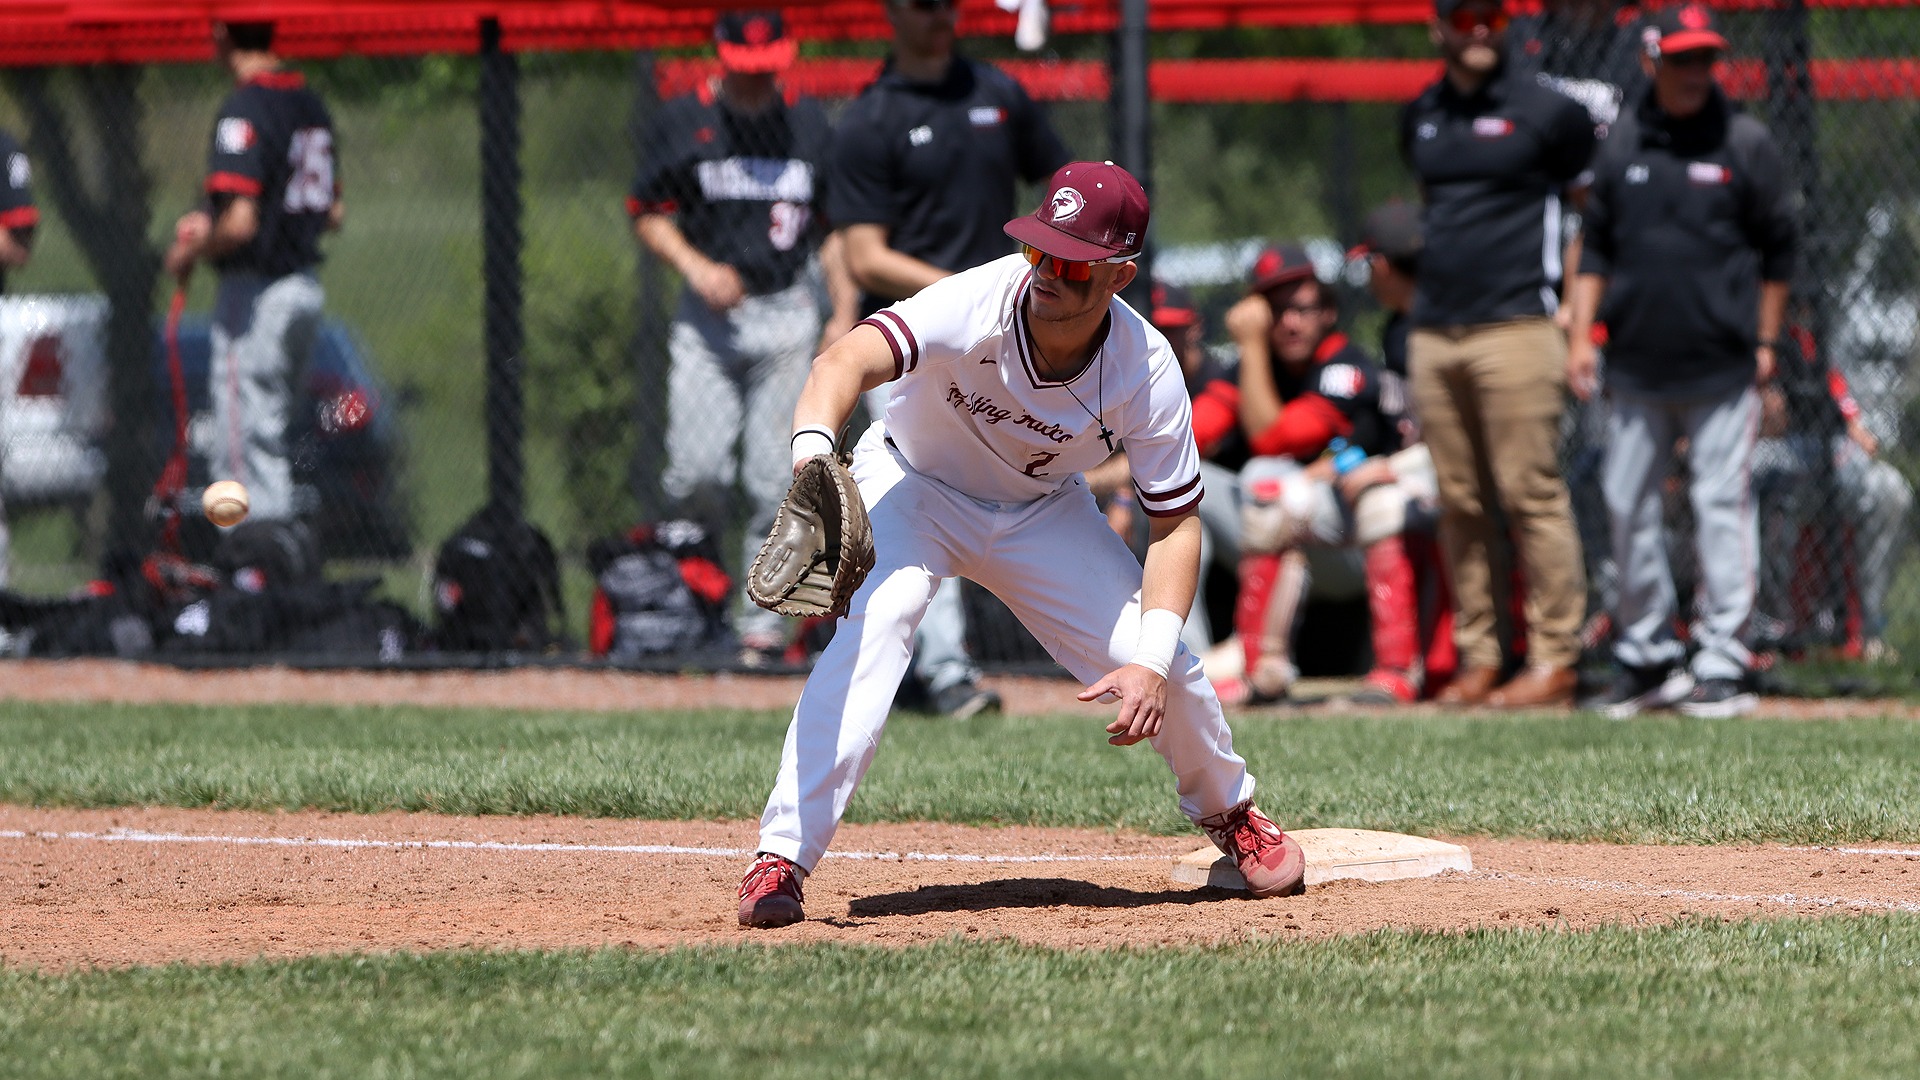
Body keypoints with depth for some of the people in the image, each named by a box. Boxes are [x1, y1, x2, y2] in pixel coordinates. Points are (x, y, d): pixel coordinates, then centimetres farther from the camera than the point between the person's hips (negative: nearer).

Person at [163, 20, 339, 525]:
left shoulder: (245, 109, -18)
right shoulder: (310, 104, 10)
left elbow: (240, 224, -25)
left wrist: (191, 253, -6)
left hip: (257, 290, -9)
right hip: (305, 289, 9)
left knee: (244, 446, -5)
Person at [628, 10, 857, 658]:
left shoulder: (810, 126, 7)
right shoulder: (684, 123, 1)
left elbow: (833, 228, 13)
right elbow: (647, 216, 5)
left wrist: (844, 313, 4)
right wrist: (696, 267, -11)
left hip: (788, 318, 1)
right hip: (708, 318, -1)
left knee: (776, 478, -6)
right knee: (696, 471, -12)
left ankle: (762, 616, 3)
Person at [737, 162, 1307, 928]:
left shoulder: (1147, 370, -25)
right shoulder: (977, 306, -35)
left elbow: (1175, 522, -17)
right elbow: (850, 359, -51)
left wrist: (1150, 664, -30)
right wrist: (814, 451, -73)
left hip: (1043, 511, 3)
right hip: (915, 488, -3)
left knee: (1159, 668, -5)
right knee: (872, 625, -31)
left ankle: (1229, 812, 30)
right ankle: (782, 860, -31)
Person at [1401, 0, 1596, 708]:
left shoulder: (1544, 113, -3)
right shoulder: (1418, 119, 14)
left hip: (1515, 330, -6)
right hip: (1432, 333, 6)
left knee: (1533, 498, -8)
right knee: (1460, 505, 6)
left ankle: (1554, 660, -5)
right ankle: (1477, 659, 11)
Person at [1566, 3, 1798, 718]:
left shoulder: (1745, 143, 0)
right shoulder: (1623, 147, 9)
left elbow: (1777, 249, 4)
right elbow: (1596, 249, 14)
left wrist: (1765, 343, 2)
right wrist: (1580, 333, 5)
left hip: (1721, 366, -4)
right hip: (1637, 366, 4)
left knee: (1722, 506, -5)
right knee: (1627, 505, 6)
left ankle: (1723, 666, -2)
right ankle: (1647, 661, 16)